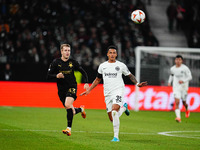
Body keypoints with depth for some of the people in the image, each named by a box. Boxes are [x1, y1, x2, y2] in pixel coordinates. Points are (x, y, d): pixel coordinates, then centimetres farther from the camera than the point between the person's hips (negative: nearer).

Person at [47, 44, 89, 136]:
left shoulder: (73, 62, 0)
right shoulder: (56, 62, -2)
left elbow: (83, 72, 13)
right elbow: (48, 76, -2)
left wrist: (86, 82, 1)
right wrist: (56, 76, -22)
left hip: (72, 87, -2)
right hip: (61, 89, 2)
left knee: (68, 105, -25)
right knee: (70, 110, 5)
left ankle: (69, 128, -22)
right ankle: (81, 109, 41)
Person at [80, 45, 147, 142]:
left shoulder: (121, 65, 3)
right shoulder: (102, 66, 12)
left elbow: (130, 76, 12)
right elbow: (97, 80, 22)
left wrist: (137, 84, -4)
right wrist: (89, 90, 17)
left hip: (118, 91, -4)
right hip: (107, 93, 4)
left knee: (114, 111, -28)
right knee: (112, 119, 3)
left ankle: (116, 136, -25)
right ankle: (123, 107, 37)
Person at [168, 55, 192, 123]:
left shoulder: (185, 68, -10)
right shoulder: (172, 69, 3)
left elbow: (190, 77, -8)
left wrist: (183, 81, -23)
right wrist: (169, 82, 10)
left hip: (184, 87, -2)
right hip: (176, 88, 2)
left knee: (184, 102, 12)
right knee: (177, 102, -15)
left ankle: (187, 110, 48)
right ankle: (178, 117, -23)